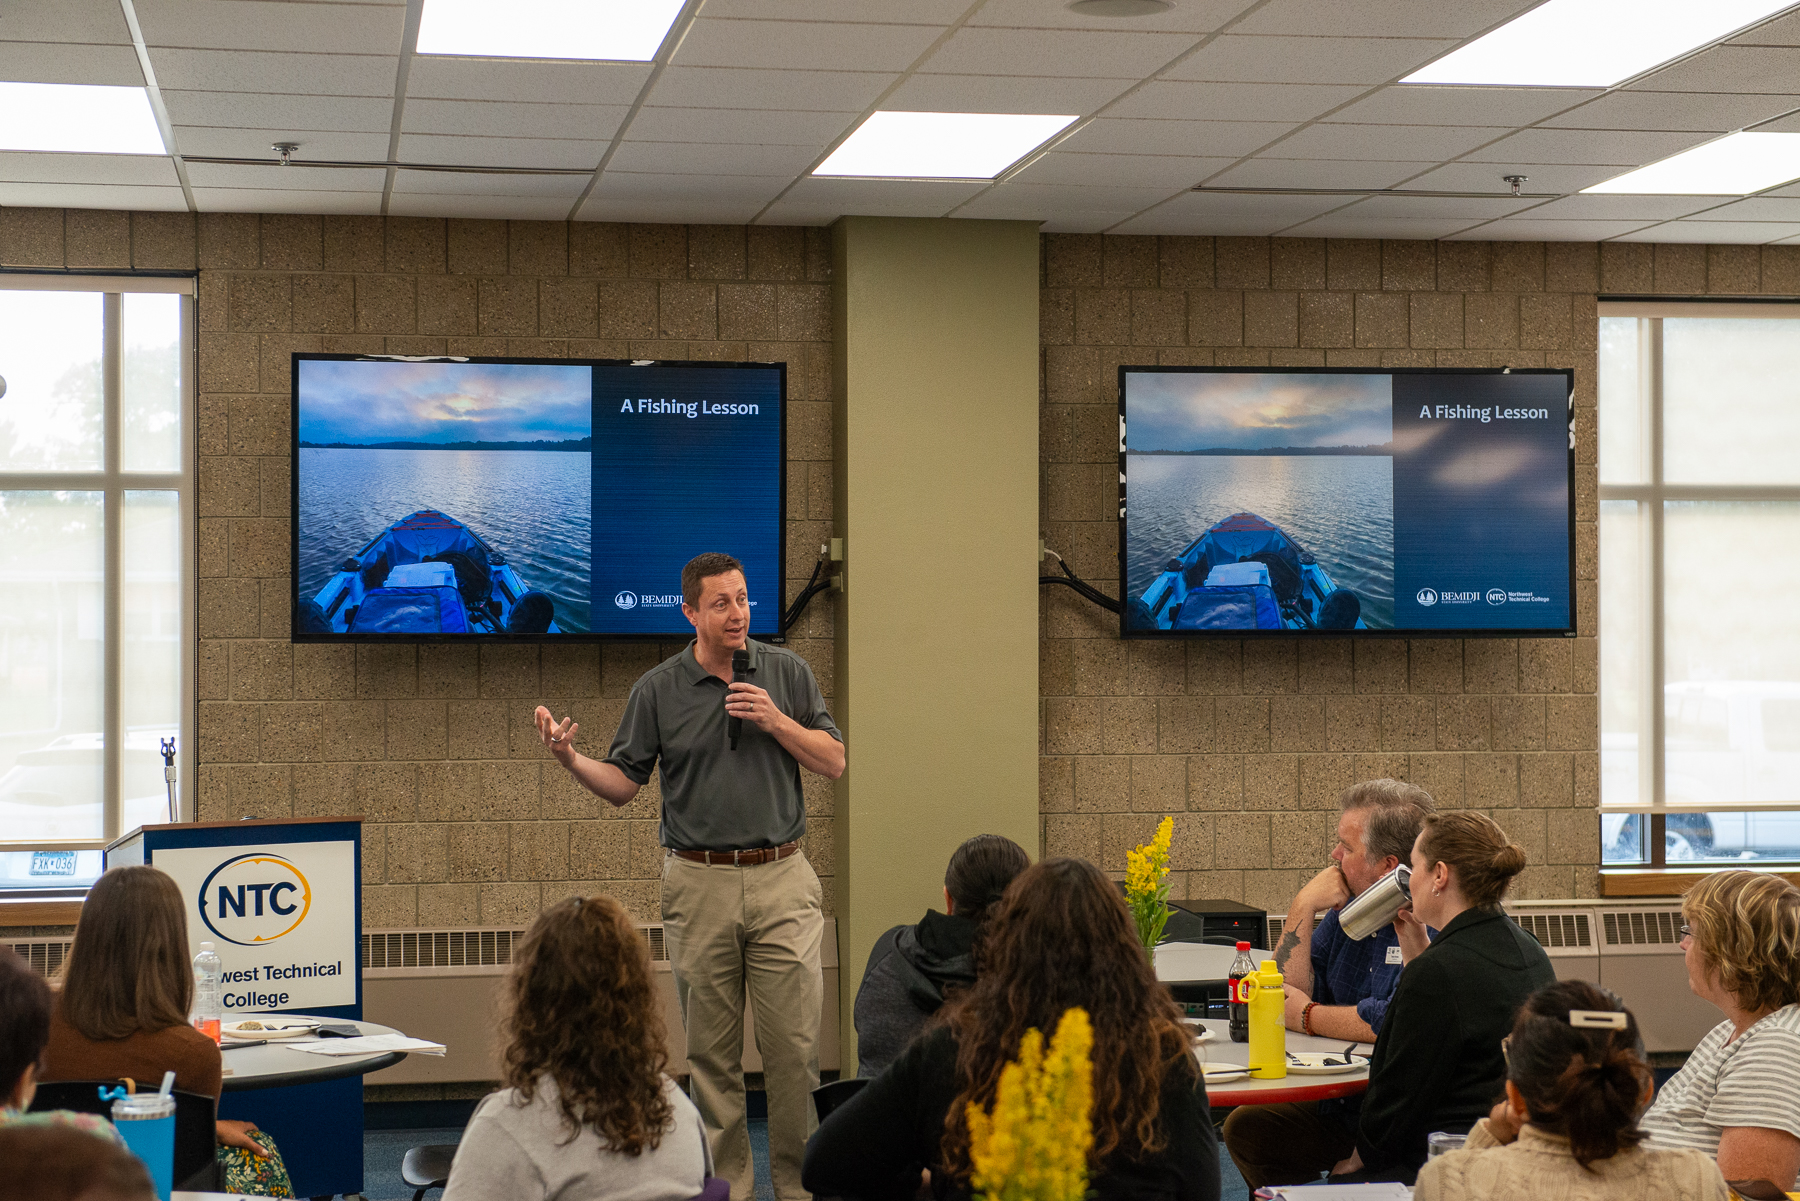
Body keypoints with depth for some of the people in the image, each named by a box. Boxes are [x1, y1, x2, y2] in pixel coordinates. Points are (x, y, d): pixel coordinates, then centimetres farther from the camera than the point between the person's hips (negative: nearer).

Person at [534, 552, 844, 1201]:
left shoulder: (786, 672, 6)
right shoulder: (657, 689, 3)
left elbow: (833, 762, 6)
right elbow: (622, 782, 5)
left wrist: (775, 721, -9)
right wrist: (570, 759, -13)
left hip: (782, 881, 0)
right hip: (699, 885, 0)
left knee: (795, 1045, -2)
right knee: (711, 1052, 5)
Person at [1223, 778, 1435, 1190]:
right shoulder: (1347, 909, 10)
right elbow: (1289, 995, 7)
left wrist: (1308, 1016, -10)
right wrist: (1302, 908, -4)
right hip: (1336, 1105, 8)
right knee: (1245, 1126, -8)